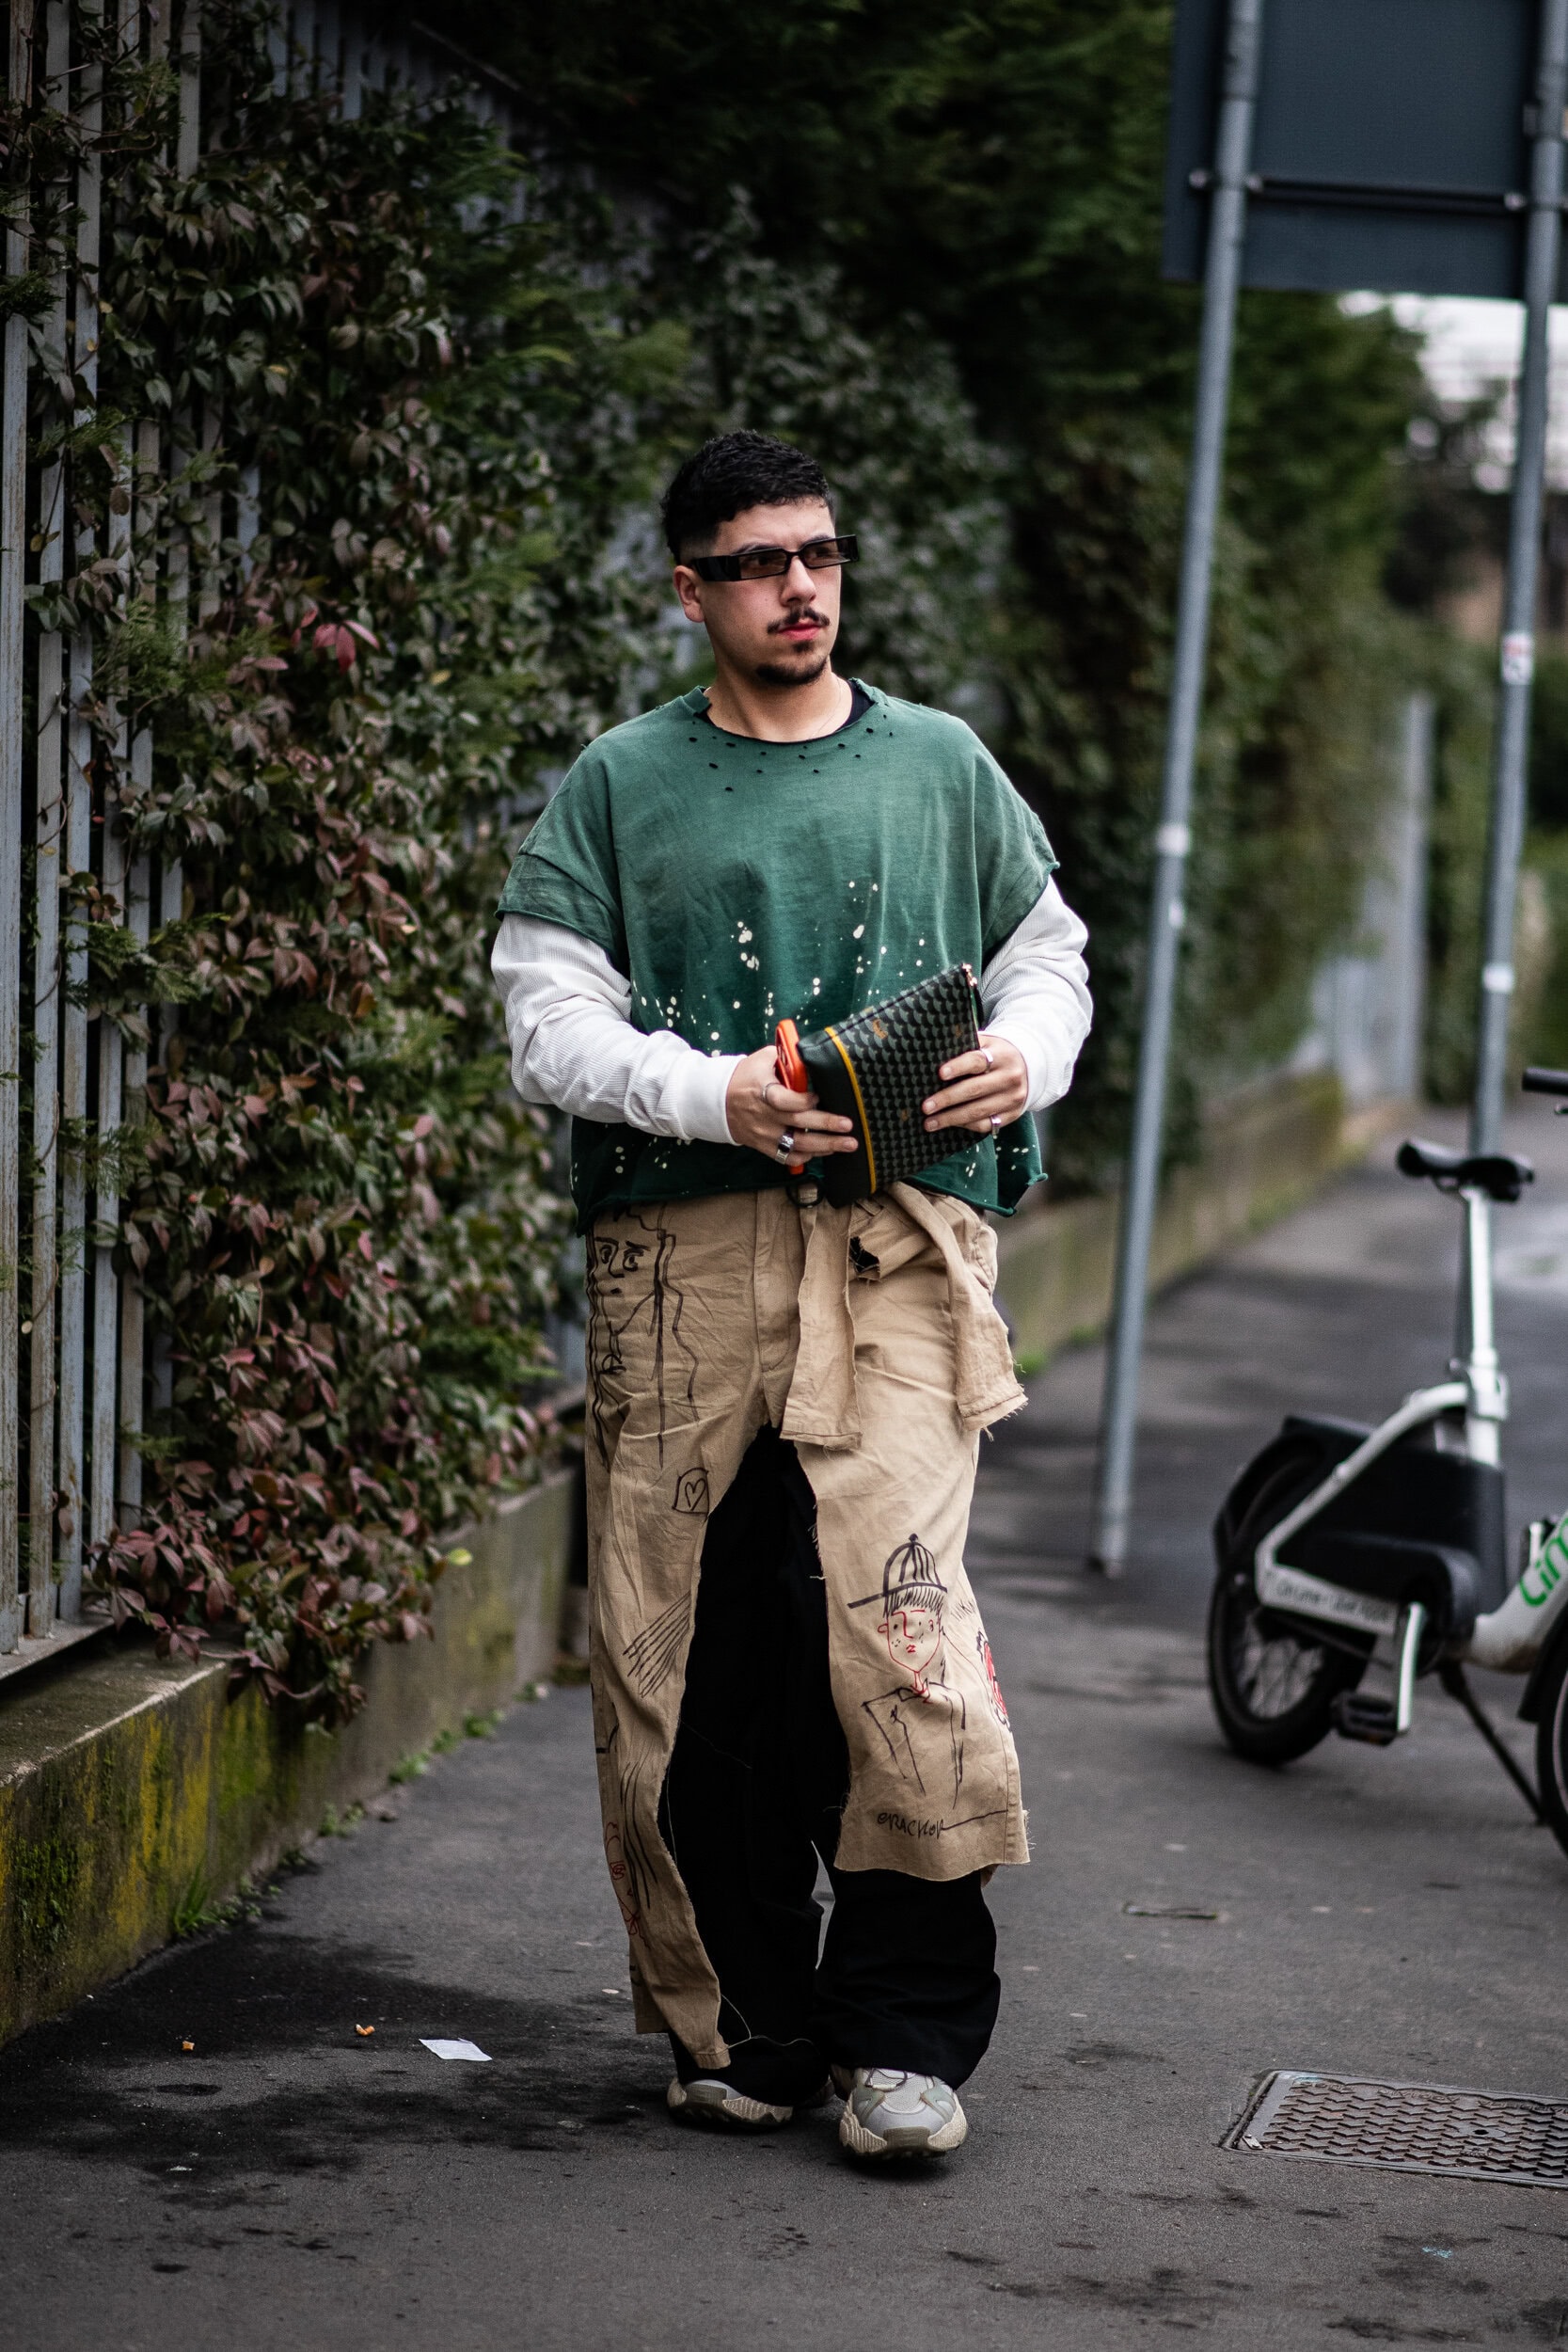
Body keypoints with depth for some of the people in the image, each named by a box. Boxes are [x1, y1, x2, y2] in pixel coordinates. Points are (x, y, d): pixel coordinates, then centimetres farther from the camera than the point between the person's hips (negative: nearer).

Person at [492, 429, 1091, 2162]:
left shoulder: (940, 765, 17)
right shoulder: (619, 787, 11)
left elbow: (1048, 953, 23)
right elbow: (550, 1021, 4)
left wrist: (1024, 1057, 0)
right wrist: (718, 1095, -12)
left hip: (899, 1241, 0)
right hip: (682, 1245, 0)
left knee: (898, 1613, -15)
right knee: (688, 1643, 0)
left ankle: (904, 2027, -3)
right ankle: (742, 2022, 14)